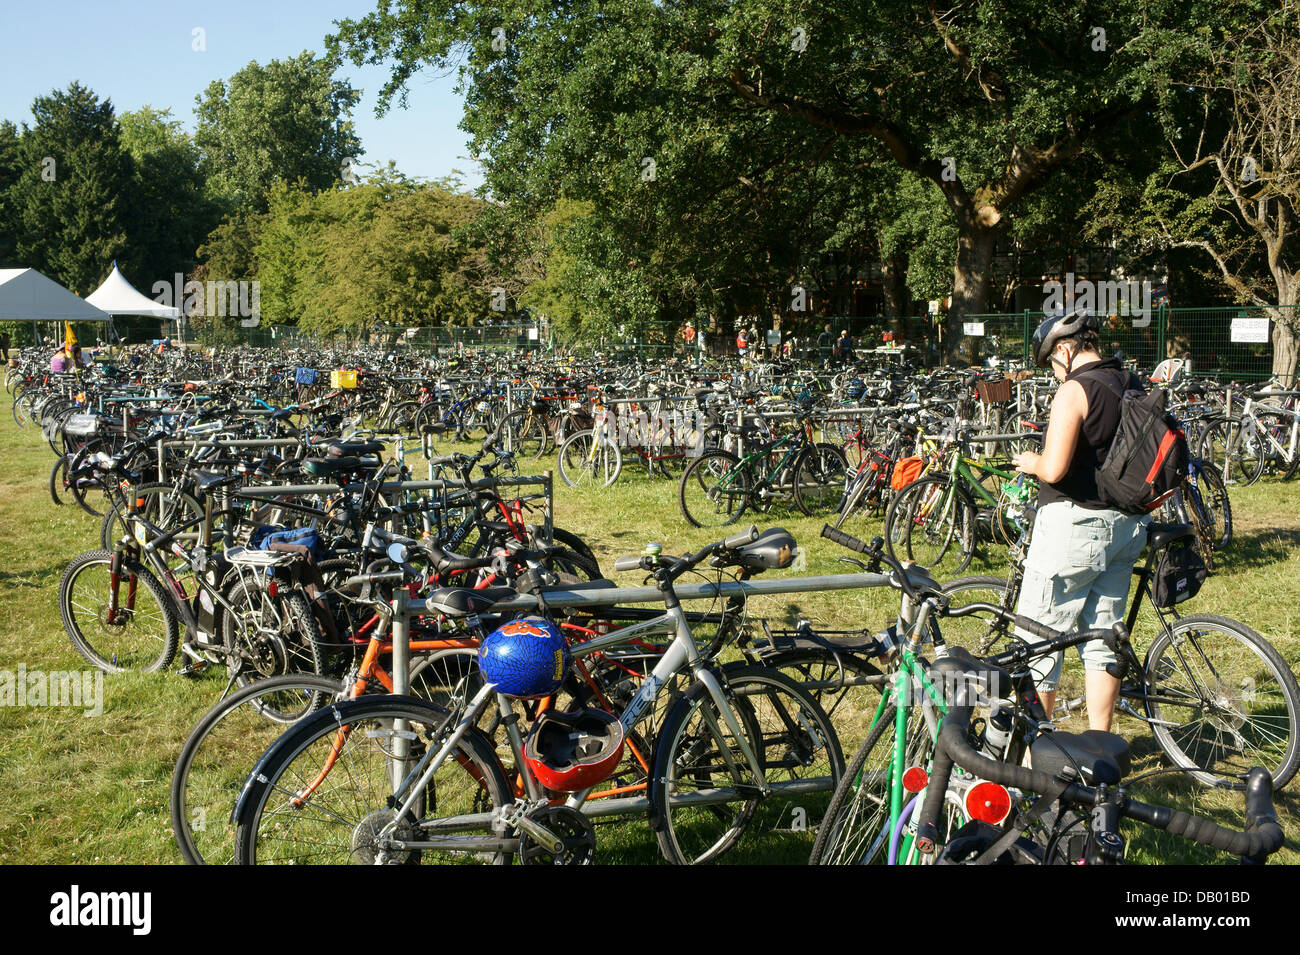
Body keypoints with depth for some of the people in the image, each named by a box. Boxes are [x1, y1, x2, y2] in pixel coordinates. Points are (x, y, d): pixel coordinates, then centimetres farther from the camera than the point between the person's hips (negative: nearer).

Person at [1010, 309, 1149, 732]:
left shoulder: (1074, 391, -16)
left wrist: (1030, 462, -3)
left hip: (1075, 525, -8)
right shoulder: (1134, 386, 9)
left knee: (1038, 640, 3)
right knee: (1102, 637, 14)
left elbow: (1054, 470, -23)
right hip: (1127, 526, 8)